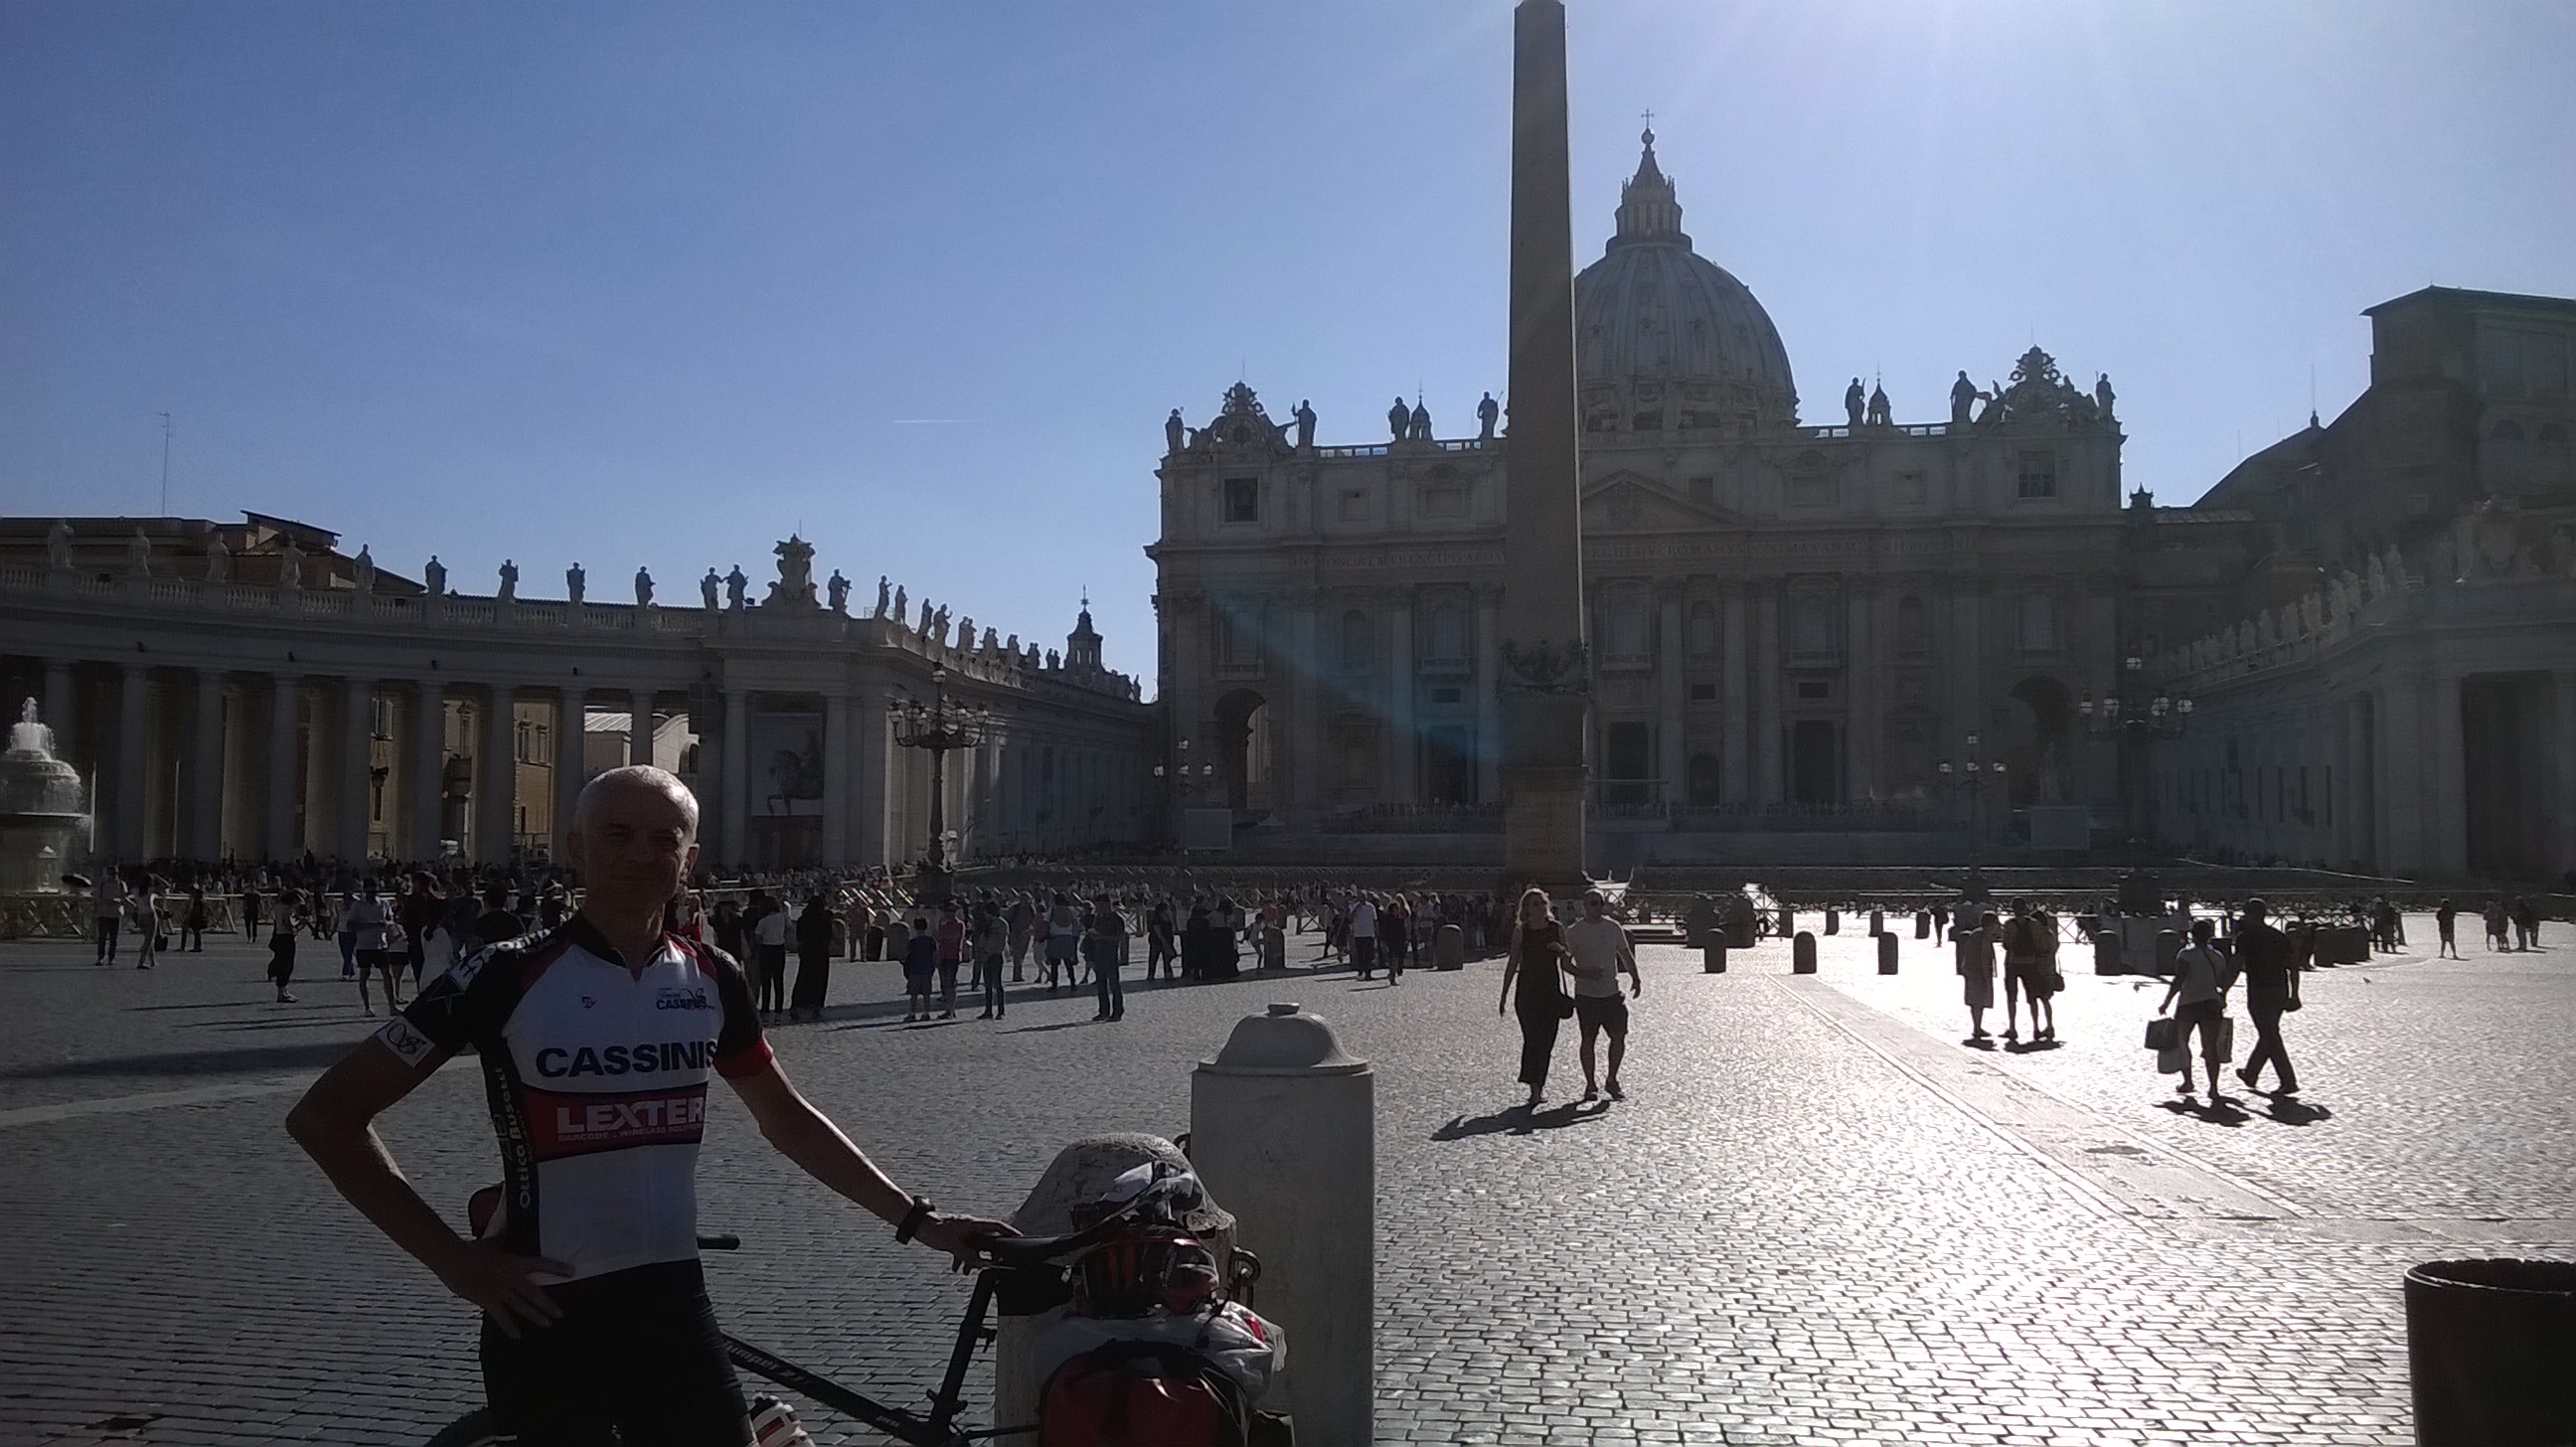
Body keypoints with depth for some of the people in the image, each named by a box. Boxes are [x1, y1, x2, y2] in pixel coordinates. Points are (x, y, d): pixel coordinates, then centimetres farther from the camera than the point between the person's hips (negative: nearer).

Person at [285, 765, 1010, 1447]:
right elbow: (326, 1114, -7)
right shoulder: (509, 976, -11)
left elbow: (786, 1117, 15)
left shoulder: (711, 980, 2)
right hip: (545, 1313, -4)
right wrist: (453, 1259, -12)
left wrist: (914, 1218, 11)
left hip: (672, 1300, 4)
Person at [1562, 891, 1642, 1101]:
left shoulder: (1613, 927, 8)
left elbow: (1626, 954, 19)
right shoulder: (1574, 931, -4)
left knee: (1619, 1035, -2)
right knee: (1588, 1039, -1)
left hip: (1611, 992, 4)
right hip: (1586, 994, -3)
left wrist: (1635, 978, 9)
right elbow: (1565, 962, -3)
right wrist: (1583, 974, -19)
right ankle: (1590, 1084, 11)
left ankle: (1612, 1081, 14)